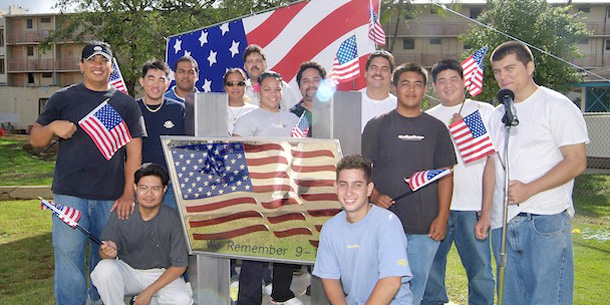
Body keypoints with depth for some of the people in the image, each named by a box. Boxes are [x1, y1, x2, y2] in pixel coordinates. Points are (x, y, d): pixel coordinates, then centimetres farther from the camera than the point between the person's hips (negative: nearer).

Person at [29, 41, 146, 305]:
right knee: (68, 253, -4)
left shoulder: (125, 103, 9)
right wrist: (53, 127, -12)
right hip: (70, 193, 0)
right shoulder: (64, 98, 8)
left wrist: (128, 194, -3)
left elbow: (134, 152, 5)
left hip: (111, 196, 1)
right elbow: (35, 140, 10)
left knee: (105, 256, 10)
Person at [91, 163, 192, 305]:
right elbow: (103, 254, -3)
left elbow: (179, 265, -9)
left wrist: (149, 292, -15)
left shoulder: (171, 218, -15)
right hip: (126, 270, 1)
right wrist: (109, 253, -29)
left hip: (160, 275, -1)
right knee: (104, 268, -30)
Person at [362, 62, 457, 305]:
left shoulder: (436, 128, 9)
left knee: (416, 284, 10)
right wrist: (375, 197, -15)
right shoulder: (377, 125, 4)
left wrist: (442, 217, 0)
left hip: (425, 227, 2)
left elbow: (445, 174, 8)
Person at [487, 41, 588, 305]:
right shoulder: (497, 115, 17)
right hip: (502, 224, 6)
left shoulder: (557, 106, -3)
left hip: (546, 221, -6)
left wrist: (528, 189, -19)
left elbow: (576, 162, -10)